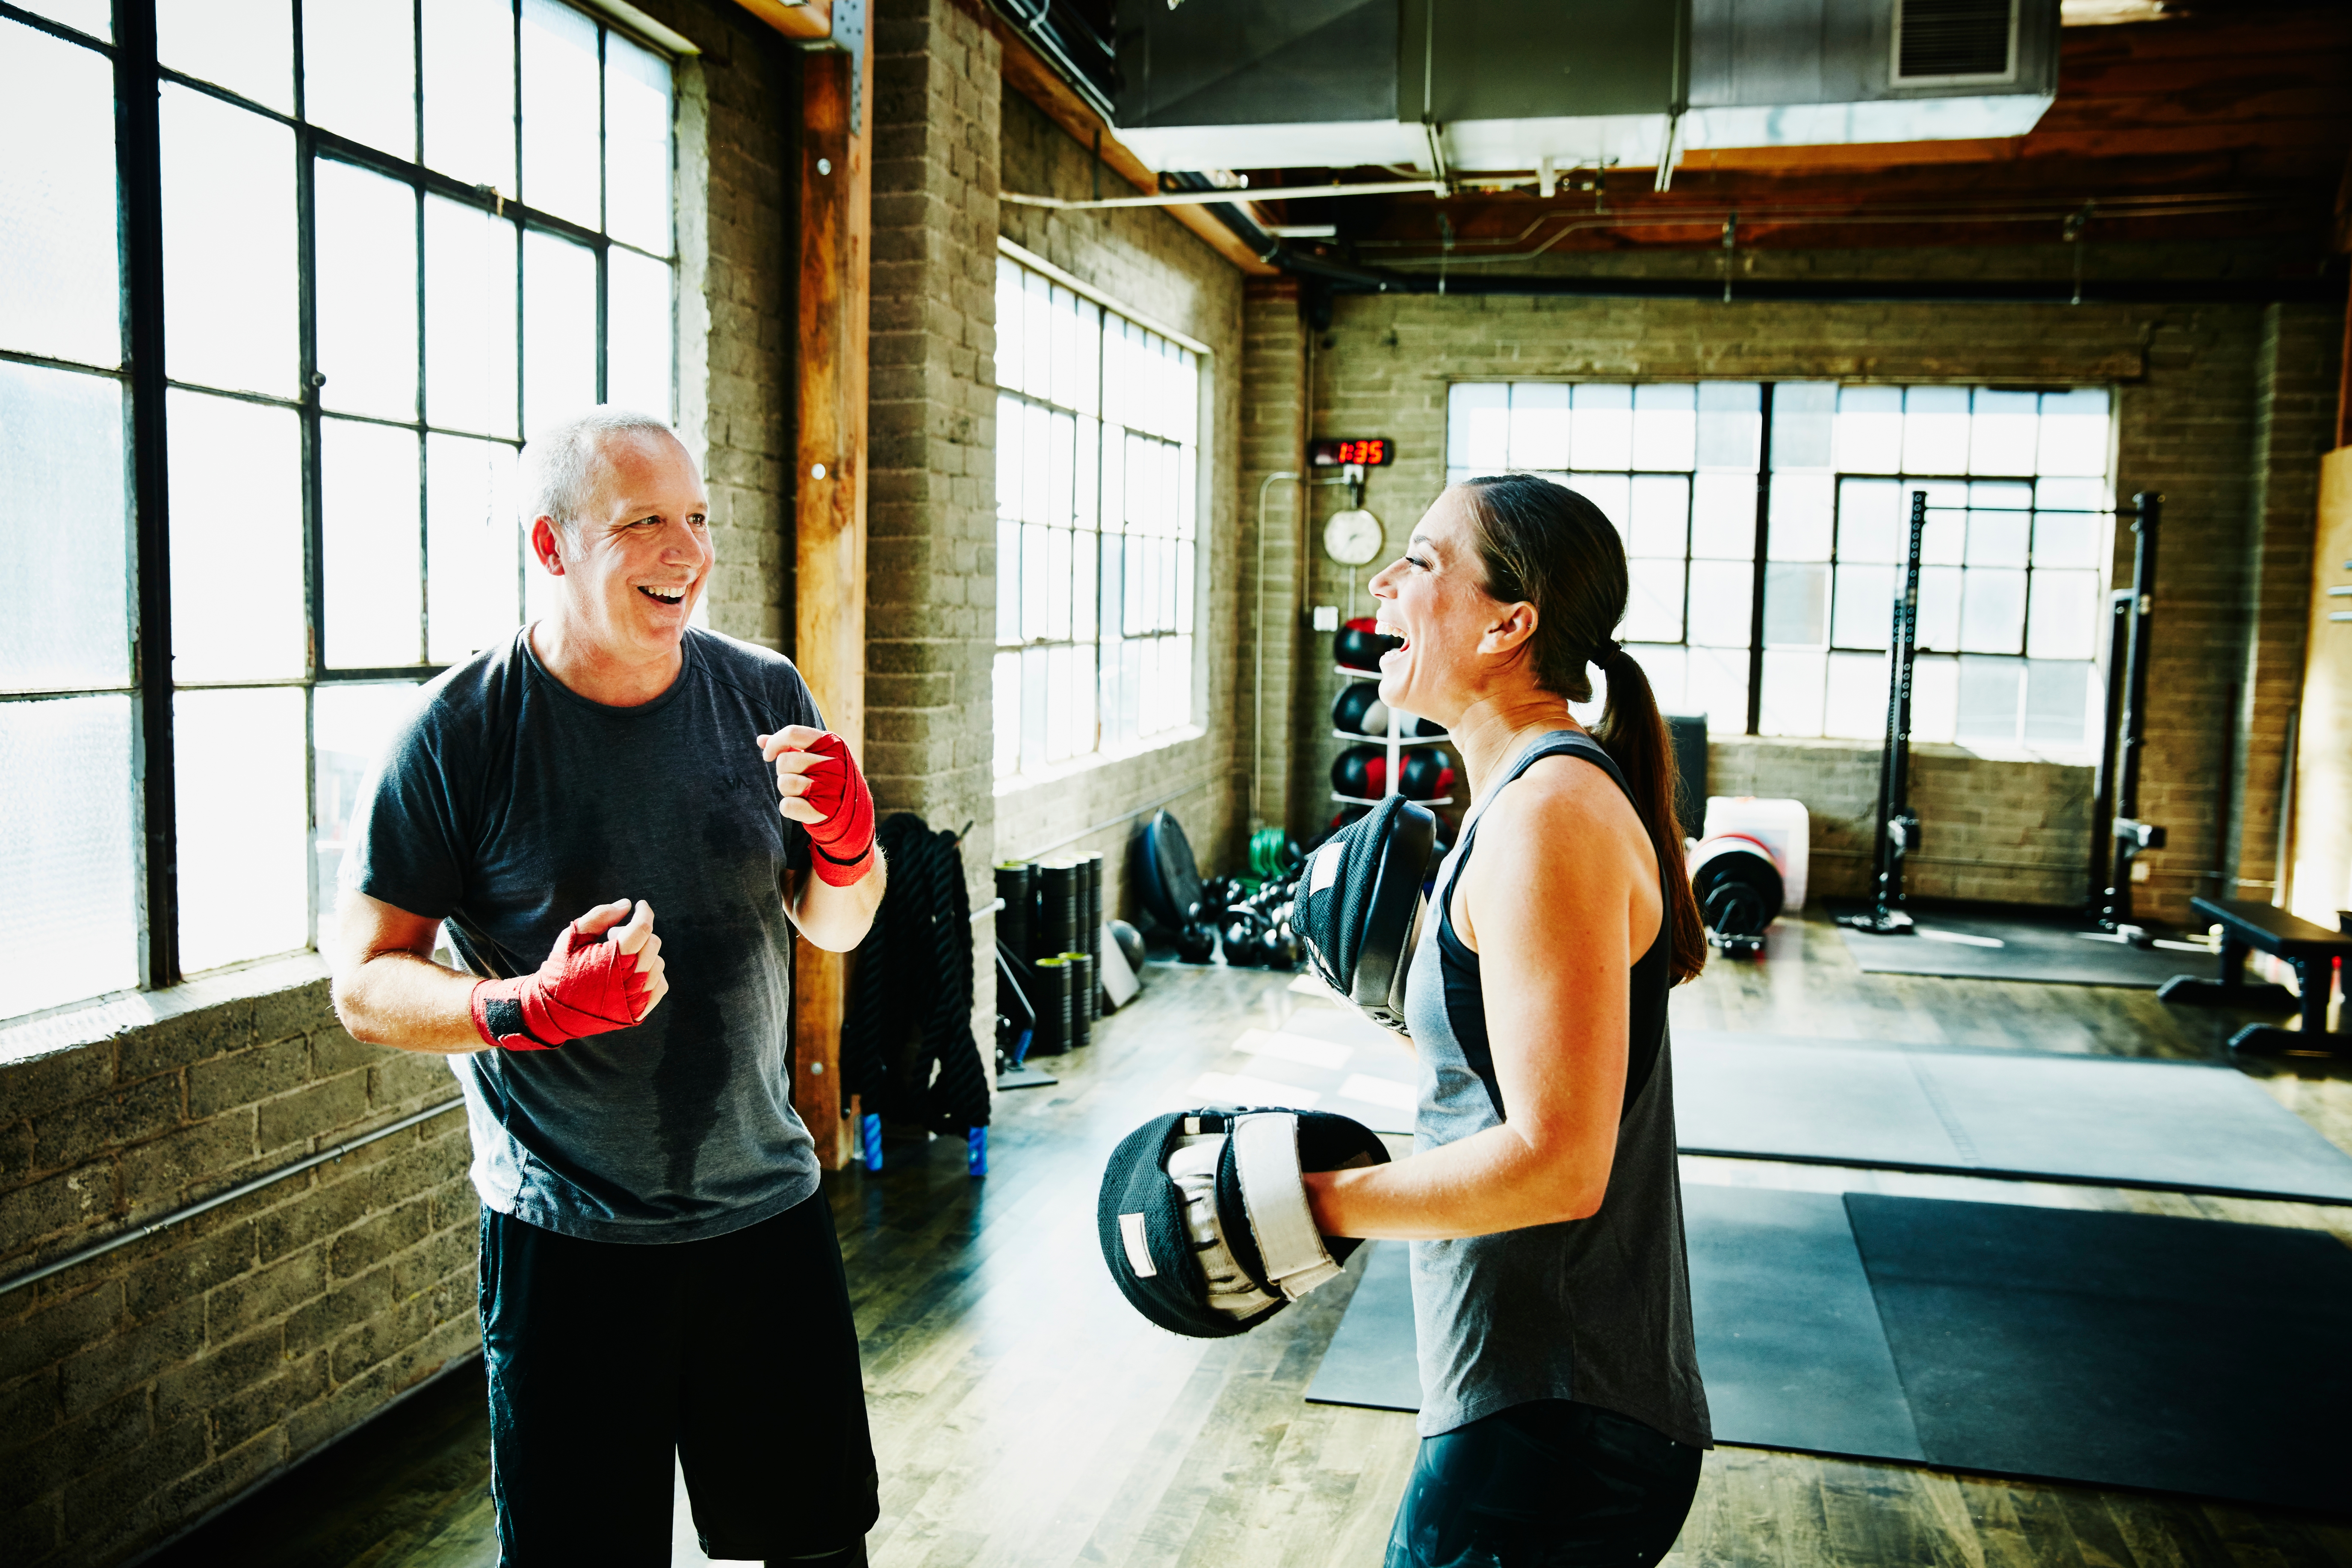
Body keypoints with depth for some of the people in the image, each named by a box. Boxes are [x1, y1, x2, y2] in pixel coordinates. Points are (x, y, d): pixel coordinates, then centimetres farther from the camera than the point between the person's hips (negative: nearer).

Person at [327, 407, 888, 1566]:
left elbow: (836, 929, 8)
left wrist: (848, 844, -14)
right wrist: (526, 1007, -27)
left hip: (768, 1207, 4)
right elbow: (365, 982, -9)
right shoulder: (461, 731, -12)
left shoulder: (764, 696, -1)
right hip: (567, 1242, -3)